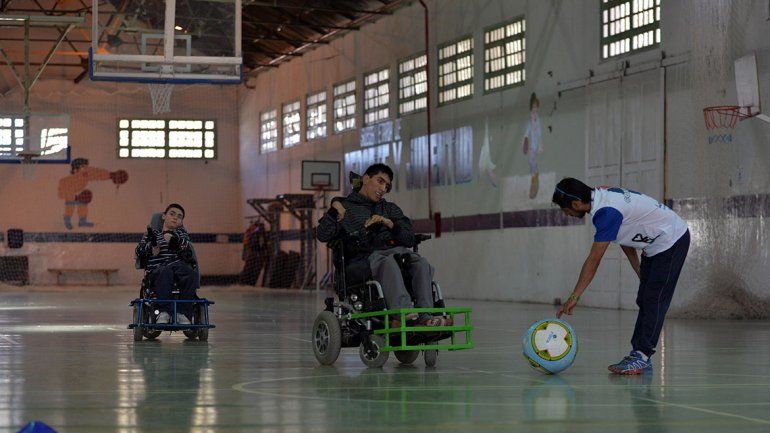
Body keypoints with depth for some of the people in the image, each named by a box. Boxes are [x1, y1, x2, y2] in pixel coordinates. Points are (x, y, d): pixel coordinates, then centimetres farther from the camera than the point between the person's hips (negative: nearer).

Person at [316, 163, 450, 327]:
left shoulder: (391, 209, 31)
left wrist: (390, 224, -3)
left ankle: (425, 317, -45)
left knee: (422, 263, -30)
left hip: (396, 250, 4)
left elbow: (410, 239, 14)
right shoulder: (346, 207, 19)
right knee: (388, 262, -39)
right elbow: (322, 235, 4)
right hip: (365, 256, -4)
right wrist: (334, 209, -9)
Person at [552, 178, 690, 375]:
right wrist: (640, 272, 15)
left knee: (654, 302, -11)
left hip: (672, 241, -10)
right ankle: (639, 355, 7)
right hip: (656, 245, 10)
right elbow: (626, 236, 12)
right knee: (644, 301, 7)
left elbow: (594, 259, -30)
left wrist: (574, 297, -28)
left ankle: (642, 356, -11)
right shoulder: (602, 195, 0)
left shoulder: (607, 212, -29)